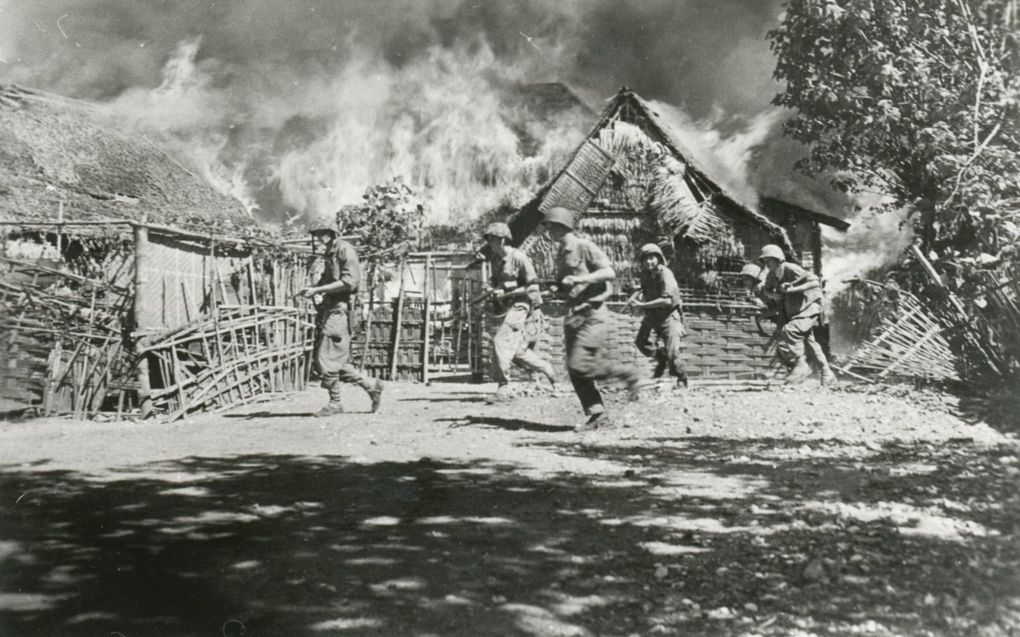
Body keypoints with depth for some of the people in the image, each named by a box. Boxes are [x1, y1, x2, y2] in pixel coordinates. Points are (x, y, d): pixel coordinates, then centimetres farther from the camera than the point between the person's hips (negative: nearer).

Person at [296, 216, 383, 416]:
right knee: (337, 360, 10)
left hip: (338, 309, -10)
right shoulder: (329, 254, 19)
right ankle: (371, 388, 18)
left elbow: (349, 281, -19)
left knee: (327, 358, -8)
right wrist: (313, 290, 5)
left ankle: (335, 403, 1)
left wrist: (317, 290, -20)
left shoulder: (345, 250, -9)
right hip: (329, 309, 10)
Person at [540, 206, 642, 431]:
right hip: (573, 315, 9)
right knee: (574, 370, 2)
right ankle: (598, 416, 7)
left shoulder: (585, 247, -9)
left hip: (592, 315, -9)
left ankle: (628, 373, 4)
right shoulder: (561, 254, 17)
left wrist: (578, 279, -24)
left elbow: (609, 272, -19)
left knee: (580, 365, -16)